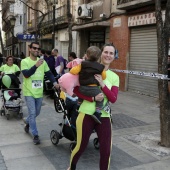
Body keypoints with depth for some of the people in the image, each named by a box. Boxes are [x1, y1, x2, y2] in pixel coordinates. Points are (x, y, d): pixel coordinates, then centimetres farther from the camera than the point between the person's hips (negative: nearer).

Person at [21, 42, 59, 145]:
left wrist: (54, 82, -12)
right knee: (32, 113, -6)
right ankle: (35, 135, 6)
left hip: (39, 92, 5)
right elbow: (26, 74, -22)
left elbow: (49, 73, 6)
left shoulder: (43, 62, 4)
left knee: (36, 113, 18)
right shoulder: (25, 61, -8)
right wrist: (36, 65, -33)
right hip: (29, 92, -4)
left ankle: (27, 123, 47)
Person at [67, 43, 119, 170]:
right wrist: (93, 98, -20)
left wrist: (102, 85, -18)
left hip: (104, 117, 3)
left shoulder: (114, 77, 5)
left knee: (106, 149, 5)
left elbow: (113, 99, -5)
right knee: (81, 146, 11)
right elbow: (76, 89, -7)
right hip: (86, 115, -2)